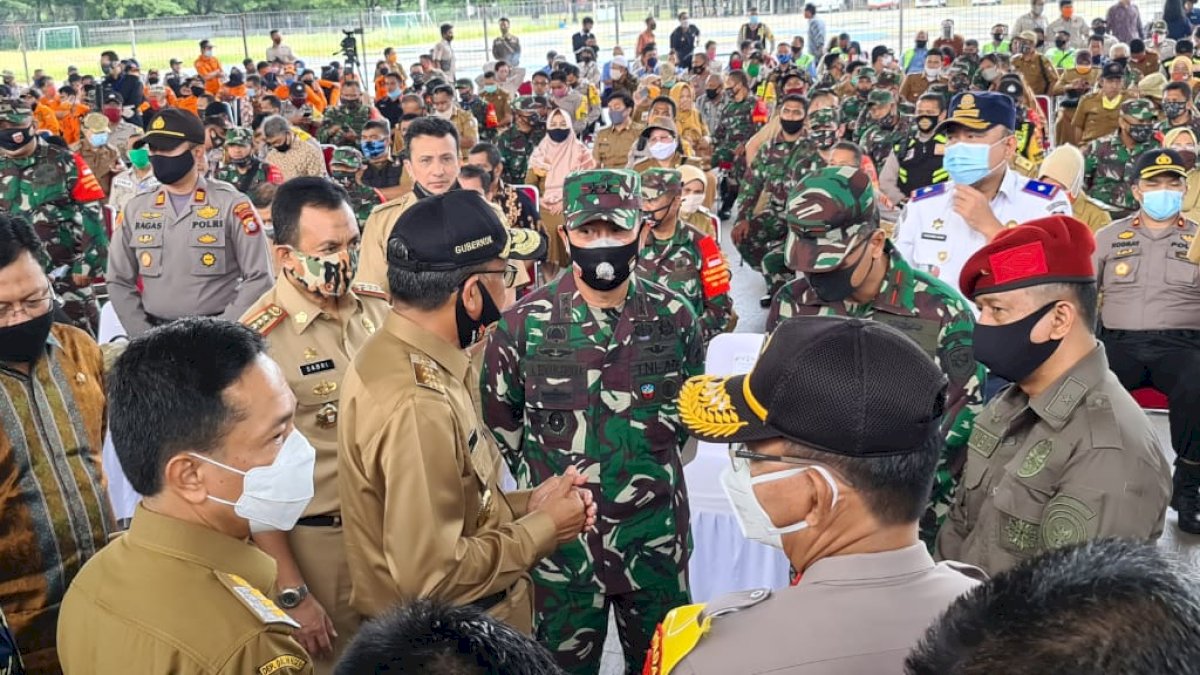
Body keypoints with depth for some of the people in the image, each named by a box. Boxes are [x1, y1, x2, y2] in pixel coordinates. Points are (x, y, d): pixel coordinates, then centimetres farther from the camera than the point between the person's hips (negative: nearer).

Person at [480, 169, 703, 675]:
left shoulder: (674, 317, -3)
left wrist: (652, 470, 10)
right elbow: (499, 421, 3)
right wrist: (551, 483, 6)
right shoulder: (524, 324, -10)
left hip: (657, 536, 2)